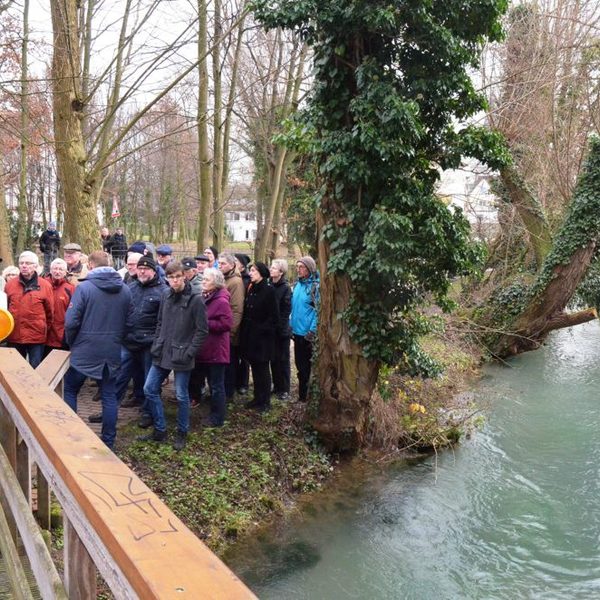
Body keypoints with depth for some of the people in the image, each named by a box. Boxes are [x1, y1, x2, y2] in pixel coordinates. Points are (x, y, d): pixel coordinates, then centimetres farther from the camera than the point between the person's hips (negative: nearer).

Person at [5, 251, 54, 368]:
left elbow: (50, 311, 4)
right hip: (14, 336, 3)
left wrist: (45, 328, 10)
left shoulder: (45, 285, -4)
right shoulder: (10, 284, 4)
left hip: (36, 336, -3)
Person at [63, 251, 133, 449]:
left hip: (85, 351, -4)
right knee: (109, 396, 10)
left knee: (70, 390, 15)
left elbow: (71, 322, -14)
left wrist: (72, 343, 3)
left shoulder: (84, 287, -13)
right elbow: (129, 322, 5)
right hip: (112, 352, 4)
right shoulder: (125, 290, 0)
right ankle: (108, 442, 14)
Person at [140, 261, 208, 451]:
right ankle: (159, 430, 23)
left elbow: (202, 330, -11)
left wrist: (189, 352, -15)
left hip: (181, 356, -6)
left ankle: (182, 433, 23)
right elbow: (160, 323, 15)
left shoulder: (195, 300, -12)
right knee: (150, 389, 9)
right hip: (162, 354, 6)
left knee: (181, 396, 5)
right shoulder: (166, 296, 6)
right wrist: (156, 345, 6)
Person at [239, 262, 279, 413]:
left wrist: (263, 329, -16)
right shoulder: (251, 289, 10)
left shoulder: (268, 290, -11)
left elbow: (274, 316, -13)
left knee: (262, 369, 1)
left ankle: (265, 401, 11)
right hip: (250, 335, 7)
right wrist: (244, 330, 5)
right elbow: (246, 312, 13)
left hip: (262, 337, -7)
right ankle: (258, 398, 23)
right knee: (255, 368, 13)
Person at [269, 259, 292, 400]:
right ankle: (276, 386, 22)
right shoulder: (269, 286, 6)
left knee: (283, 359, 2)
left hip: (281, 330, -5)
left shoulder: (285, 288, -8)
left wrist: (279, 325, -16)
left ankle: (284, 389, 9)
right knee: (273, 358, 11)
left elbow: (286, 310, -12)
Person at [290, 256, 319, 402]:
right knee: (299, 363, 15)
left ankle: (305, 393, 14)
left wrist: (312, 331, -18)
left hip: (307, 332, -7)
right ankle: (303, 392, 29)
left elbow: (318, 310, -15)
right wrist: (290, 324, 12)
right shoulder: (297, 285, 9)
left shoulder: (315, 286, -12)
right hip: (297, 330, 7)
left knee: (307, 364, 2)